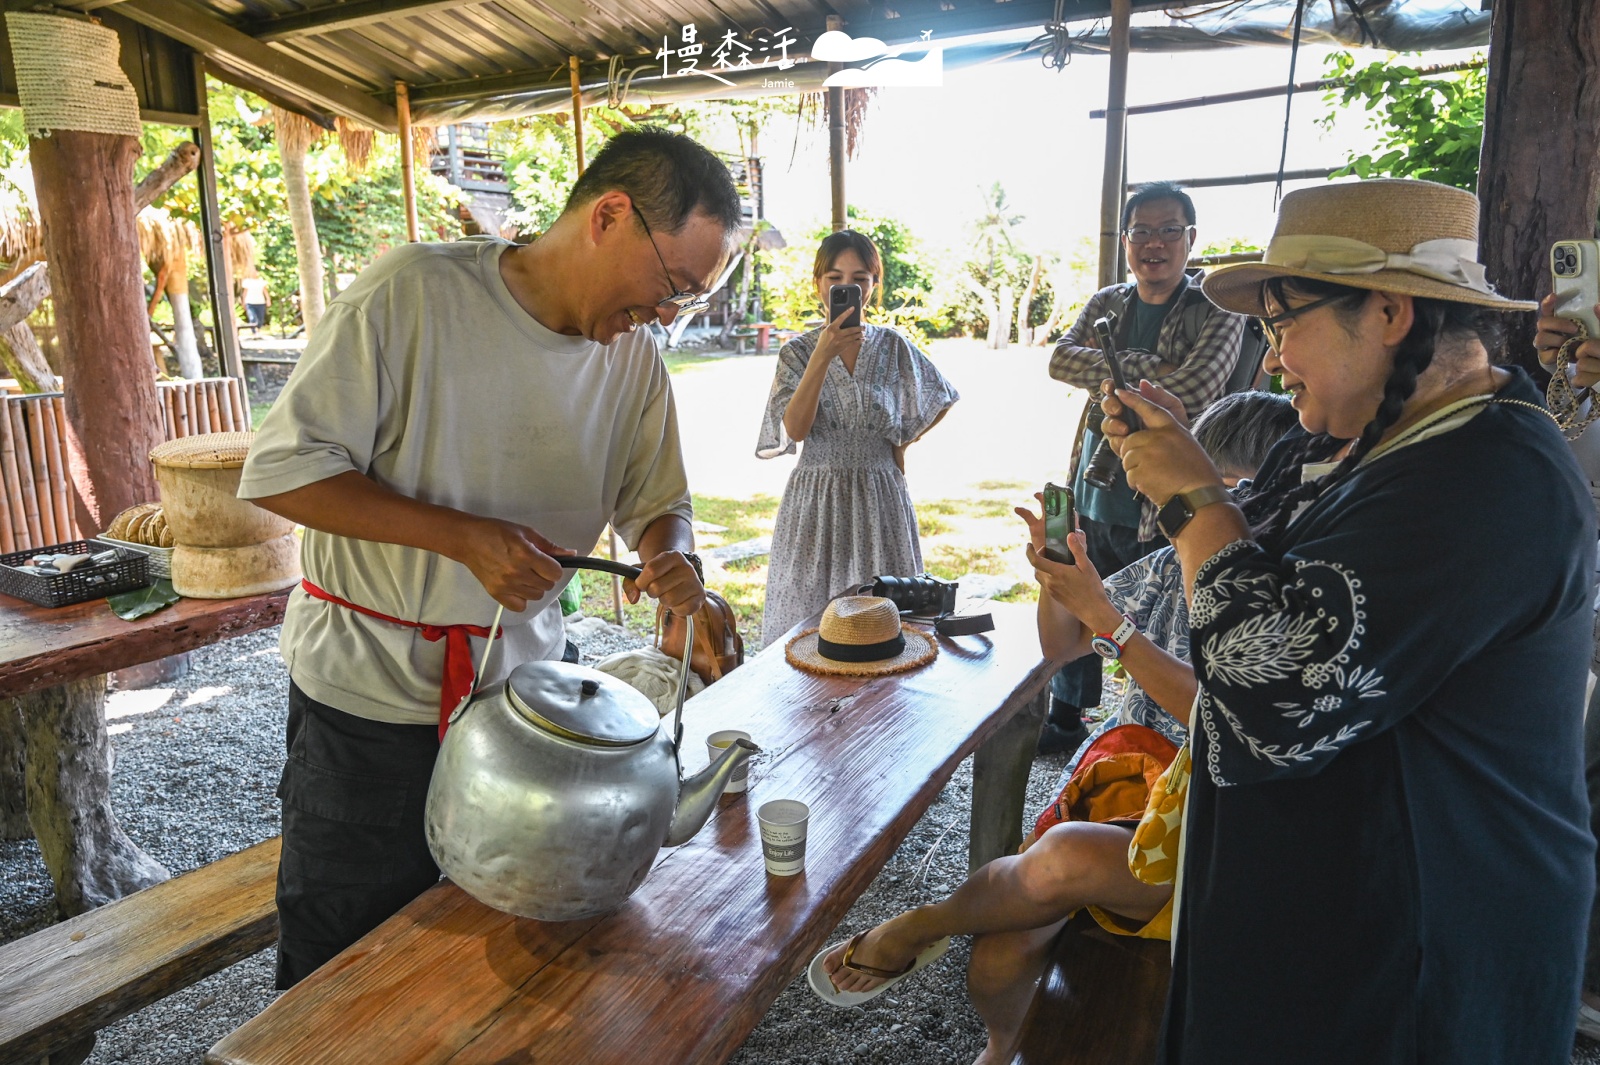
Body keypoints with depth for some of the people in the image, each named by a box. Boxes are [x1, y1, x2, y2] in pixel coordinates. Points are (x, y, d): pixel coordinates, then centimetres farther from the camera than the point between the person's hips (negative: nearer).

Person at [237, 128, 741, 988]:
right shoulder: (412, 292, -17)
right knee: (348, 973, 12)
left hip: (522, 680, 5)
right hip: (371, 691, -4)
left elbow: (657, 502, 10)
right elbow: (281, 469, -16)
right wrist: (465, 538, -24)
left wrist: (670, 558, -14)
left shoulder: (634, 360, 0)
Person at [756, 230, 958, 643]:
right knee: (810, 614, 2)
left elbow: (940, 401, 17)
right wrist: (823, 356, -23)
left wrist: (899, 445, 10)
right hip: (815, 499, -1)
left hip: (880, 500, 1)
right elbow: (794, 429, -16)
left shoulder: (892, 347, 3)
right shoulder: (798, 352, -1)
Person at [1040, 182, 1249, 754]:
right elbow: (1061, 359, -7)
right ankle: (1065, 718, 39)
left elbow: (1191, 392, -22)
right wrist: (1143, 367, -17)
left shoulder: (1217, 313, -6)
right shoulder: (1106, 304, 10)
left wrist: (1112, 383, -10)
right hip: (1094, 497, 5)